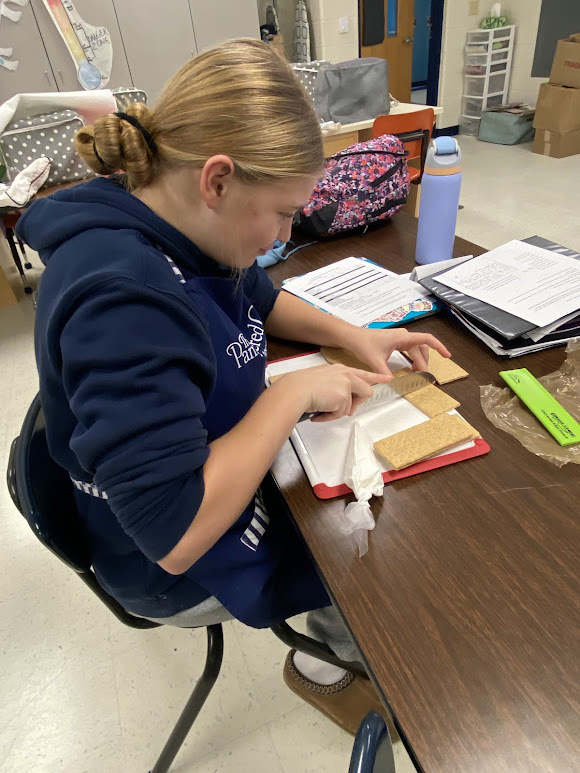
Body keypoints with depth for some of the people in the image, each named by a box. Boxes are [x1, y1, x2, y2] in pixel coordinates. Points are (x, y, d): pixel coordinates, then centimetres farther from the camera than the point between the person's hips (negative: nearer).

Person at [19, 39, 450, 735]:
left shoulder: (184, 232, -8)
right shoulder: (120, 299, -36)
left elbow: (259, 299, 11)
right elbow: (176, 534, -37)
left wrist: (349, 335, -3)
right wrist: (294, 393, -29)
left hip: (220, 464, 8)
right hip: (181, 569, -7)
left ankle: (332, 636, 41)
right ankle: (322, 666, 39)